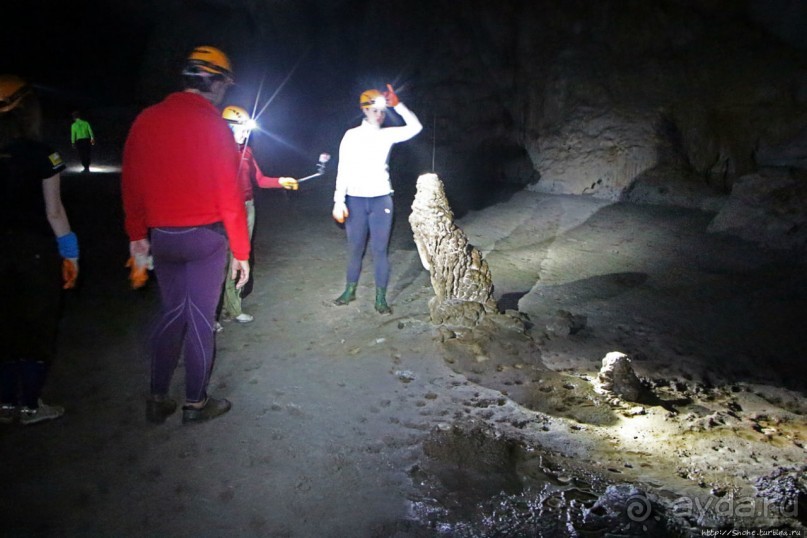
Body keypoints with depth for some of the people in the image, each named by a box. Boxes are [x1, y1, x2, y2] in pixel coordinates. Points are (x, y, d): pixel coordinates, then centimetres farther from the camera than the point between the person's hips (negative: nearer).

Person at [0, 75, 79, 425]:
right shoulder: (41, 154, -10)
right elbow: (54, 211, -10)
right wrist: (70, 254, -2)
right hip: (35, 249, -4)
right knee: (37, 326, 8)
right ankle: (30, 405, 15)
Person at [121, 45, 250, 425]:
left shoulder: (146, 120, 4)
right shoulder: (212, 124, -12)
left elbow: (131, 184, 8)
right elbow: (229, 194, -13)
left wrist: (137, 235, 17)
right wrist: (240, 250, -7)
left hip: (161, 237, 5)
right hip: (205, 237, -5)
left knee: (172, 312, 17)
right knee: (200, 318, 6)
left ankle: (158, 400, 23)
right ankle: (196, 403, 18)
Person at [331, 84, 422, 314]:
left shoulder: (387, 134, 5)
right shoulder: (352, 135, 0)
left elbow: (415, 127, -5)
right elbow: (343, 169, -3)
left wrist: (397, 104, -12)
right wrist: (339, 201, -9)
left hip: (381, 200, 1)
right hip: (355, 200, -1)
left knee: (380, 250, 1)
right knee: (355, 249, 9)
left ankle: (381, 298, 8)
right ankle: (350, 290, 27)